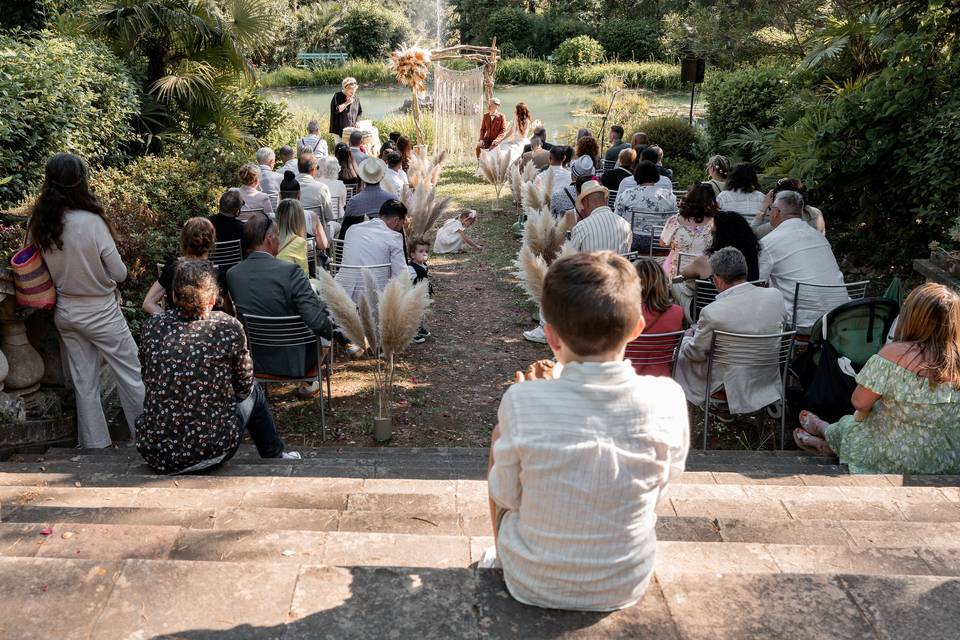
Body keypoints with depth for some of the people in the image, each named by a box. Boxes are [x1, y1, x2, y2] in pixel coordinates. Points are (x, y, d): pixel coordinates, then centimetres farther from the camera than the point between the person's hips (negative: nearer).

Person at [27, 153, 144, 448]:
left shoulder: (37, 223, -6)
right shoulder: (92, 222, -23)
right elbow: (119, 273, -15)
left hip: (65, 312, 6)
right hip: (100, 313, -6)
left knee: (84, 380, 16)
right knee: (131, 373, 10)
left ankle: (93, 441, 28)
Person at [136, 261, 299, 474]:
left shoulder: (152, 326, -3)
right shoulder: (229, 327, -10)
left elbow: (147, 379, 13)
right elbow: (244, 386, 3)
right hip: (209, 453, -3)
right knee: (253, 391, 23)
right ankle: (275, 457, 45)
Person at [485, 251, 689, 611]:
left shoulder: (522, 402, -27)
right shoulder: (668, 400, -20)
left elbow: (506, 497, -10)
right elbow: (663, 483, -1)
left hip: (533, 586, -2)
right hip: (626, 588, 3)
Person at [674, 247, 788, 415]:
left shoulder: (712, 312, -26)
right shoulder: (775, 296, -12)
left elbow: (697, 353, -12)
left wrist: (684, 339, 12)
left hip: (731, 385, -6)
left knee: (680, 356, 15)